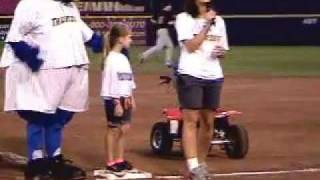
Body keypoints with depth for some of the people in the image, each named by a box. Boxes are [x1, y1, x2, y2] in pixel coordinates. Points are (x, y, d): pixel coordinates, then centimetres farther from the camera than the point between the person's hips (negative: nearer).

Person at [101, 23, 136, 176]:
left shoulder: (123, 58, 13)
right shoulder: (111, 59, -15)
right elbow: (111, 83, -18)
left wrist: (131, 98, 14)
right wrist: (117, 103, -19)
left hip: (124, 98, 8)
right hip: (114, 99, -8)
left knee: (124, 129, 11)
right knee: (113, 130, -1)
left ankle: (120, 160, 20)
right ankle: (110, 163, 6)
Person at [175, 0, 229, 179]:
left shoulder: (218, 20, 14)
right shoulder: (184, 18, -1)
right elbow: (191, 46, -12)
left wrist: (221, 52, -5)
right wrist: (206, 24, -13)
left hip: (214, 76, 5)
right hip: (191, 75, -5)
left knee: (208, 122, 7)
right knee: (191, 120, -9)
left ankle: (201, 163, 16)